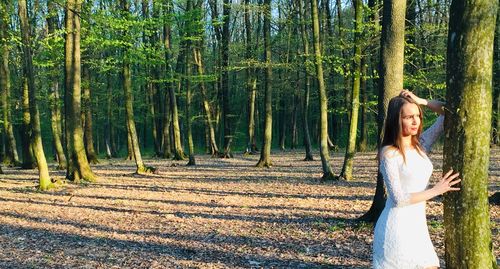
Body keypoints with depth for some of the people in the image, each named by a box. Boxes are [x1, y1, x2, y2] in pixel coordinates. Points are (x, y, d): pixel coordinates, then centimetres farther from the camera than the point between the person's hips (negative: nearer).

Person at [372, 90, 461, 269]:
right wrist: (436, 190, -11)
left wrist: (420, 101, 1)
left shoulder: (421, 144, 6)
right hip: (396, 225, -6)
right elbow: (398, 199, -17)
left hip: (418, 224, 7)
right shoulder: (389, 153, -13)